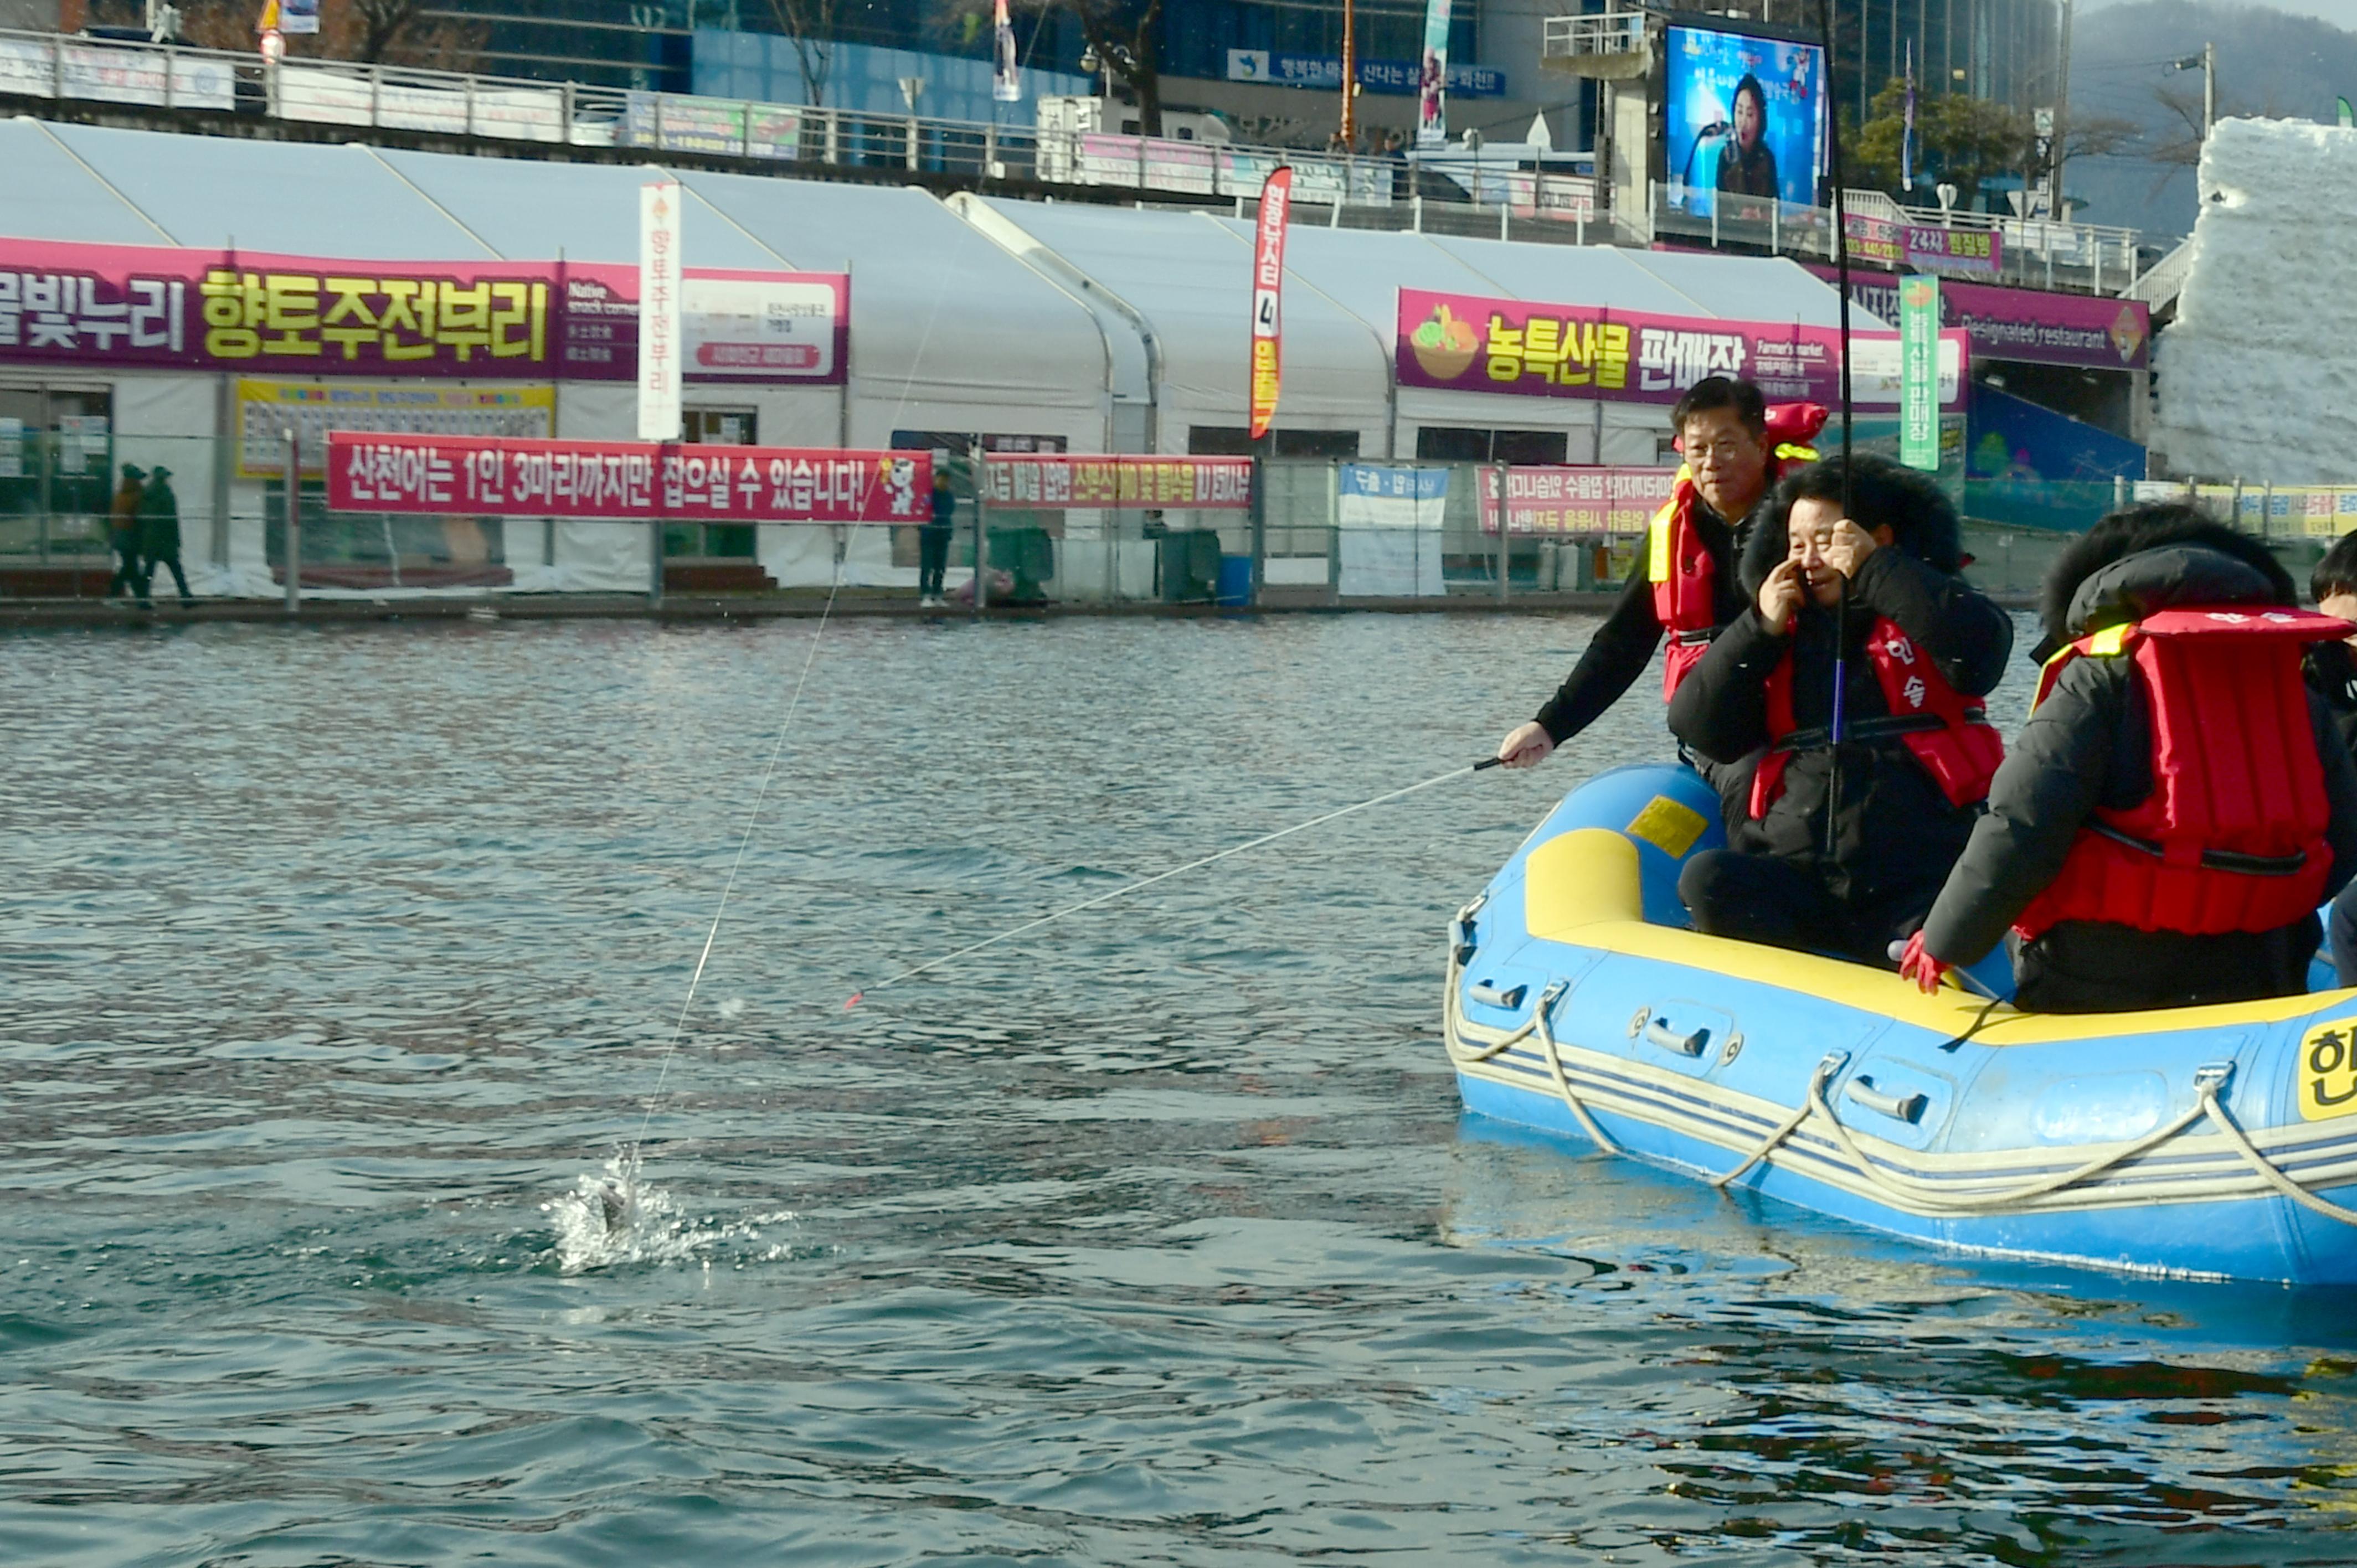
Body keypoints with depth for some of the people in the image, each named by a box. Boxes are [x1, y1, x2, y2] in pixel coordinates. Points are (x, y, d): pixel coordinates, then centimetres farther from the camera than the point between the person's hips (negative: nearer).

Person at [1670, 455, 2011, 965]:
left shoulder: (1922, 610, 10)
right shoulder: (1781, 633, 20)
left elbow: (1982, 649, -15)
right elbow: (1697, 728, 10)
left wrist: (1874, 570, -11)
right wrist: (1761, 629, 2)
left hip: (1920, 885, -3)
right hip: (1795, 875, 3)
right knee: (1708, 880, -27)